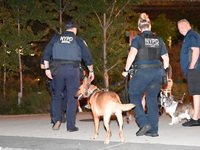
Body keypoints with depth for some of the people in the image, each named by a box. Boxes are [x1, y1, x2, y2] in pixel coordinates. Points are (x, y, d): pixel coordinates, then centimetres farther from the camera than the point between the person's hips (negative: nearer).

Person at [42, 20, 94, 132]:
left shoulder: (56, 39, 10)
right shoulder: (79, 41, 6)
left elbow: (46, 54, 7)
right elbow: (87, 57, 8)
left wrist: (47, 68, 9)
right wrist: (91, 71, 19)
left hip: (58, 70, 2)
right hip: (73, 70, -2)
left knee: (57, 96, 18)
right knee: (72, 98, 3)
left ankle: (57, 120, 7)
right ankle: (71, 125, 2)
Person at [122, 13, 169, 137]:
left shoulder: (137, 39, -1)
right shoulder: (159, 40, 12)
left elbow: (132, 54, -16)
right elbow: (166, 58, 12)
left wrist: (126, 69, -9)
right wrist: (165, 71, 23)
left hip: (142, 72, -5)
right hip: (157, 71, 5)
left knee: (135, 96, 8)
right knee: (152, 99, 10)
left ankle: (144, 123, -6)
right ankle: (153, 130, 9)